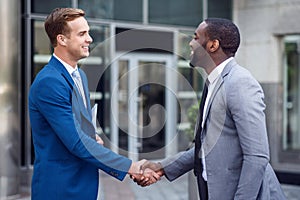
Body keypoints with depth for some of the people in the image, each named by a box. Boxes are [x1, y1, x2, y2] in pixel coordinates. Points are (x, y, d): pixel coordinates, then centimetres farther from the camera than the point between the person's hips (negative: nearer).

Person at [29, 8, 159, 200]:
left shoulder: (79, 75, 11)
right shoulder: (49, 82, -19)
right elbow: (75, 142, -22)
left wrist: (94, 138, -2)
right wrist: (130, 167, -20)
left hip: (83, 184, 9)